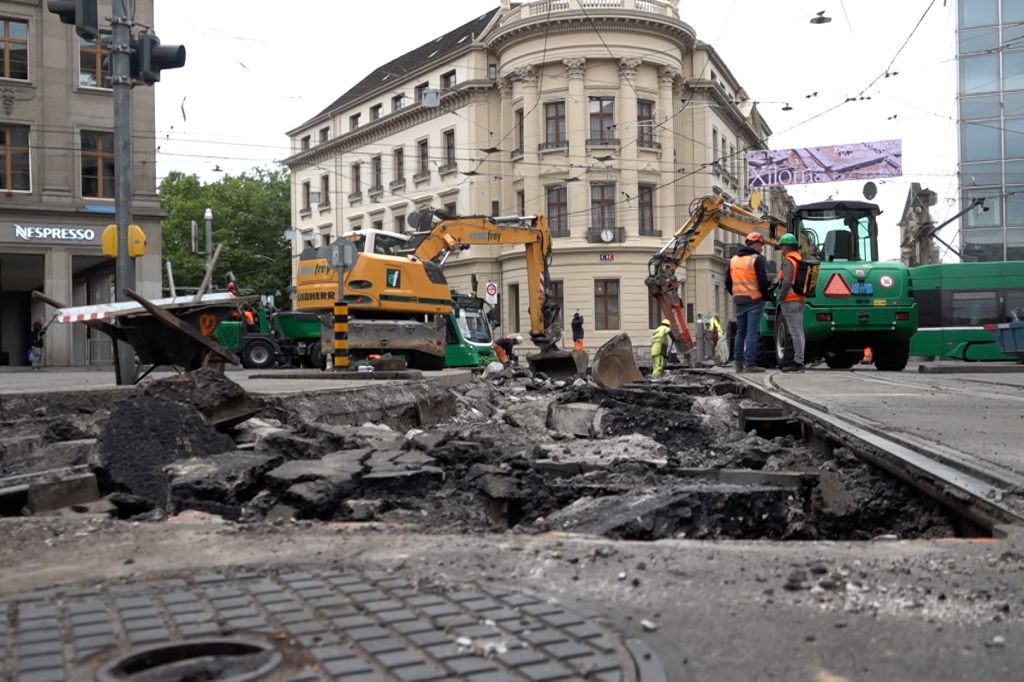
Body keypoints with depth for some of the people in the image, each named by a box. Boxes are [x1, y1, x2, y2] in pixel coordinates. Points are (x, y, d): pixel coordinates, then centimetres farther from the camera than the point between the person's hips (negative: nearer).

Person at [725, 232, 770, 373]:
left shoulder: (733, 260, 12)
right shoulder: (757, 259, -9)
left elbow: (728, 283, 14)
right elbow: (763, 282, -13)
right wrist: (765, 296, 2)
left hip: (739, 301, 6)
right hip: (754, 300, -6)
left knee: (740, 332, 11)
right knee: (752, 332, -6)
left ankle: (739, 364, 11)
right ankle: (750, 364, -9)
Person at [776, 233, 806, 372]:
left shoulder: (789, 260, -13)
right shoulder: (800, 260, 16)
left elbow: (787, 282, -22)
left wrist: (781, 297, -13)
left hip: (790, 301, -10)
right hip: (799, 300, 10)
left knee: (795, 332, -9)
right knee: (798, 331, 12)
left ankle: (798, 362, -9)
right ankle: (797, 360, 18)